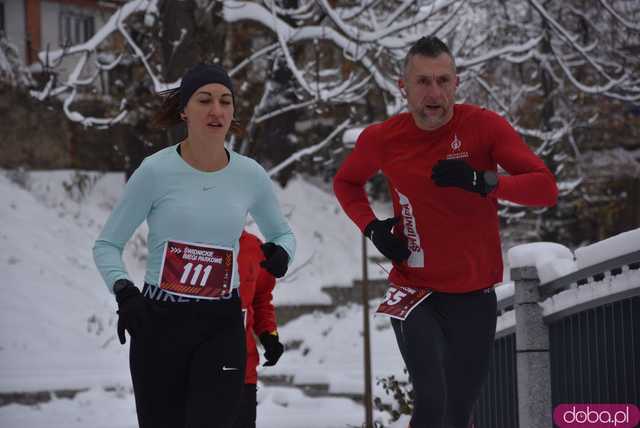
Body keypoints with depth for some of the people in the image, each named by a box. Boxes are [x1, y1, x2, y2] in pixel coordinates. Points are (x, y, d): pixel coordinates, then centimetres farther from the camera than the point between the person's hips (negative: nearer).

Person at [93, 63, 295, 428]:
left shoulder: (250, 175, 1)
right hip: (159, 323, -1)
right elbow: (107, 245, 0)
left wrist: (282, 253, -4)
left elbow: (282, 233, 19)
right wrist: (124, 291, -18)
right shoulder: (156, 171, -8)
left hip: (222, 327, 1)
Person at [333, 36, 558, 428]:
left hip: (475, 298, 1)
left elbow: (546, 188, -15)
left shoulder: (484, 126, -10)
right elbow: (346, 182, 16)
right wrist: (372, 228, -1)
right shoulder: (383, 139, -5)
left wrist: (483, 182, -30)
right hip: (415, 294, -1)